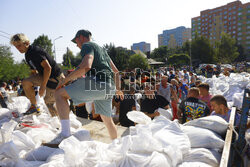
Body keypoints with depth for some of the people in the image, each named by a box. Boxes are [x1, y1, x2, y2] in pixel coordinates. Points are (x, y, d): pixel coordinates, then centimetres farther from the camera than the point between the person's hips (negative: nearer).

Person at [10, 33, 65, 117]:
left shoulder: (35, 51, -19)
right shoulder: (27, 55, 12)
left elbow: (48, 68, -26)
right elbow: (34, 72, 22)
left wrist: (42, 86, -22)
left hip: (55, 79, -8)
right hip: (45, 76, 9)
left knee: (48, 101, -2)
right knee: (25, 82, -5)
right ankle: (34, 107, 5)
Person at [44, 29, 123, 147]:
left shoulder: (87, 46, 6)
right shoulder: (101, 49, 32)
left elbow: (86, 66, -17)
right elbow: (116, 71, 34)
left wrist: (65, 80, -10)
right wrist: (118, 89, 44)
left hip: (97, 83, -9)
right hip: (108, 88, 9)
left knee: (60, 94, -5)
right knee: (107, 119, 22)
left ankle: (65, 134, -16)